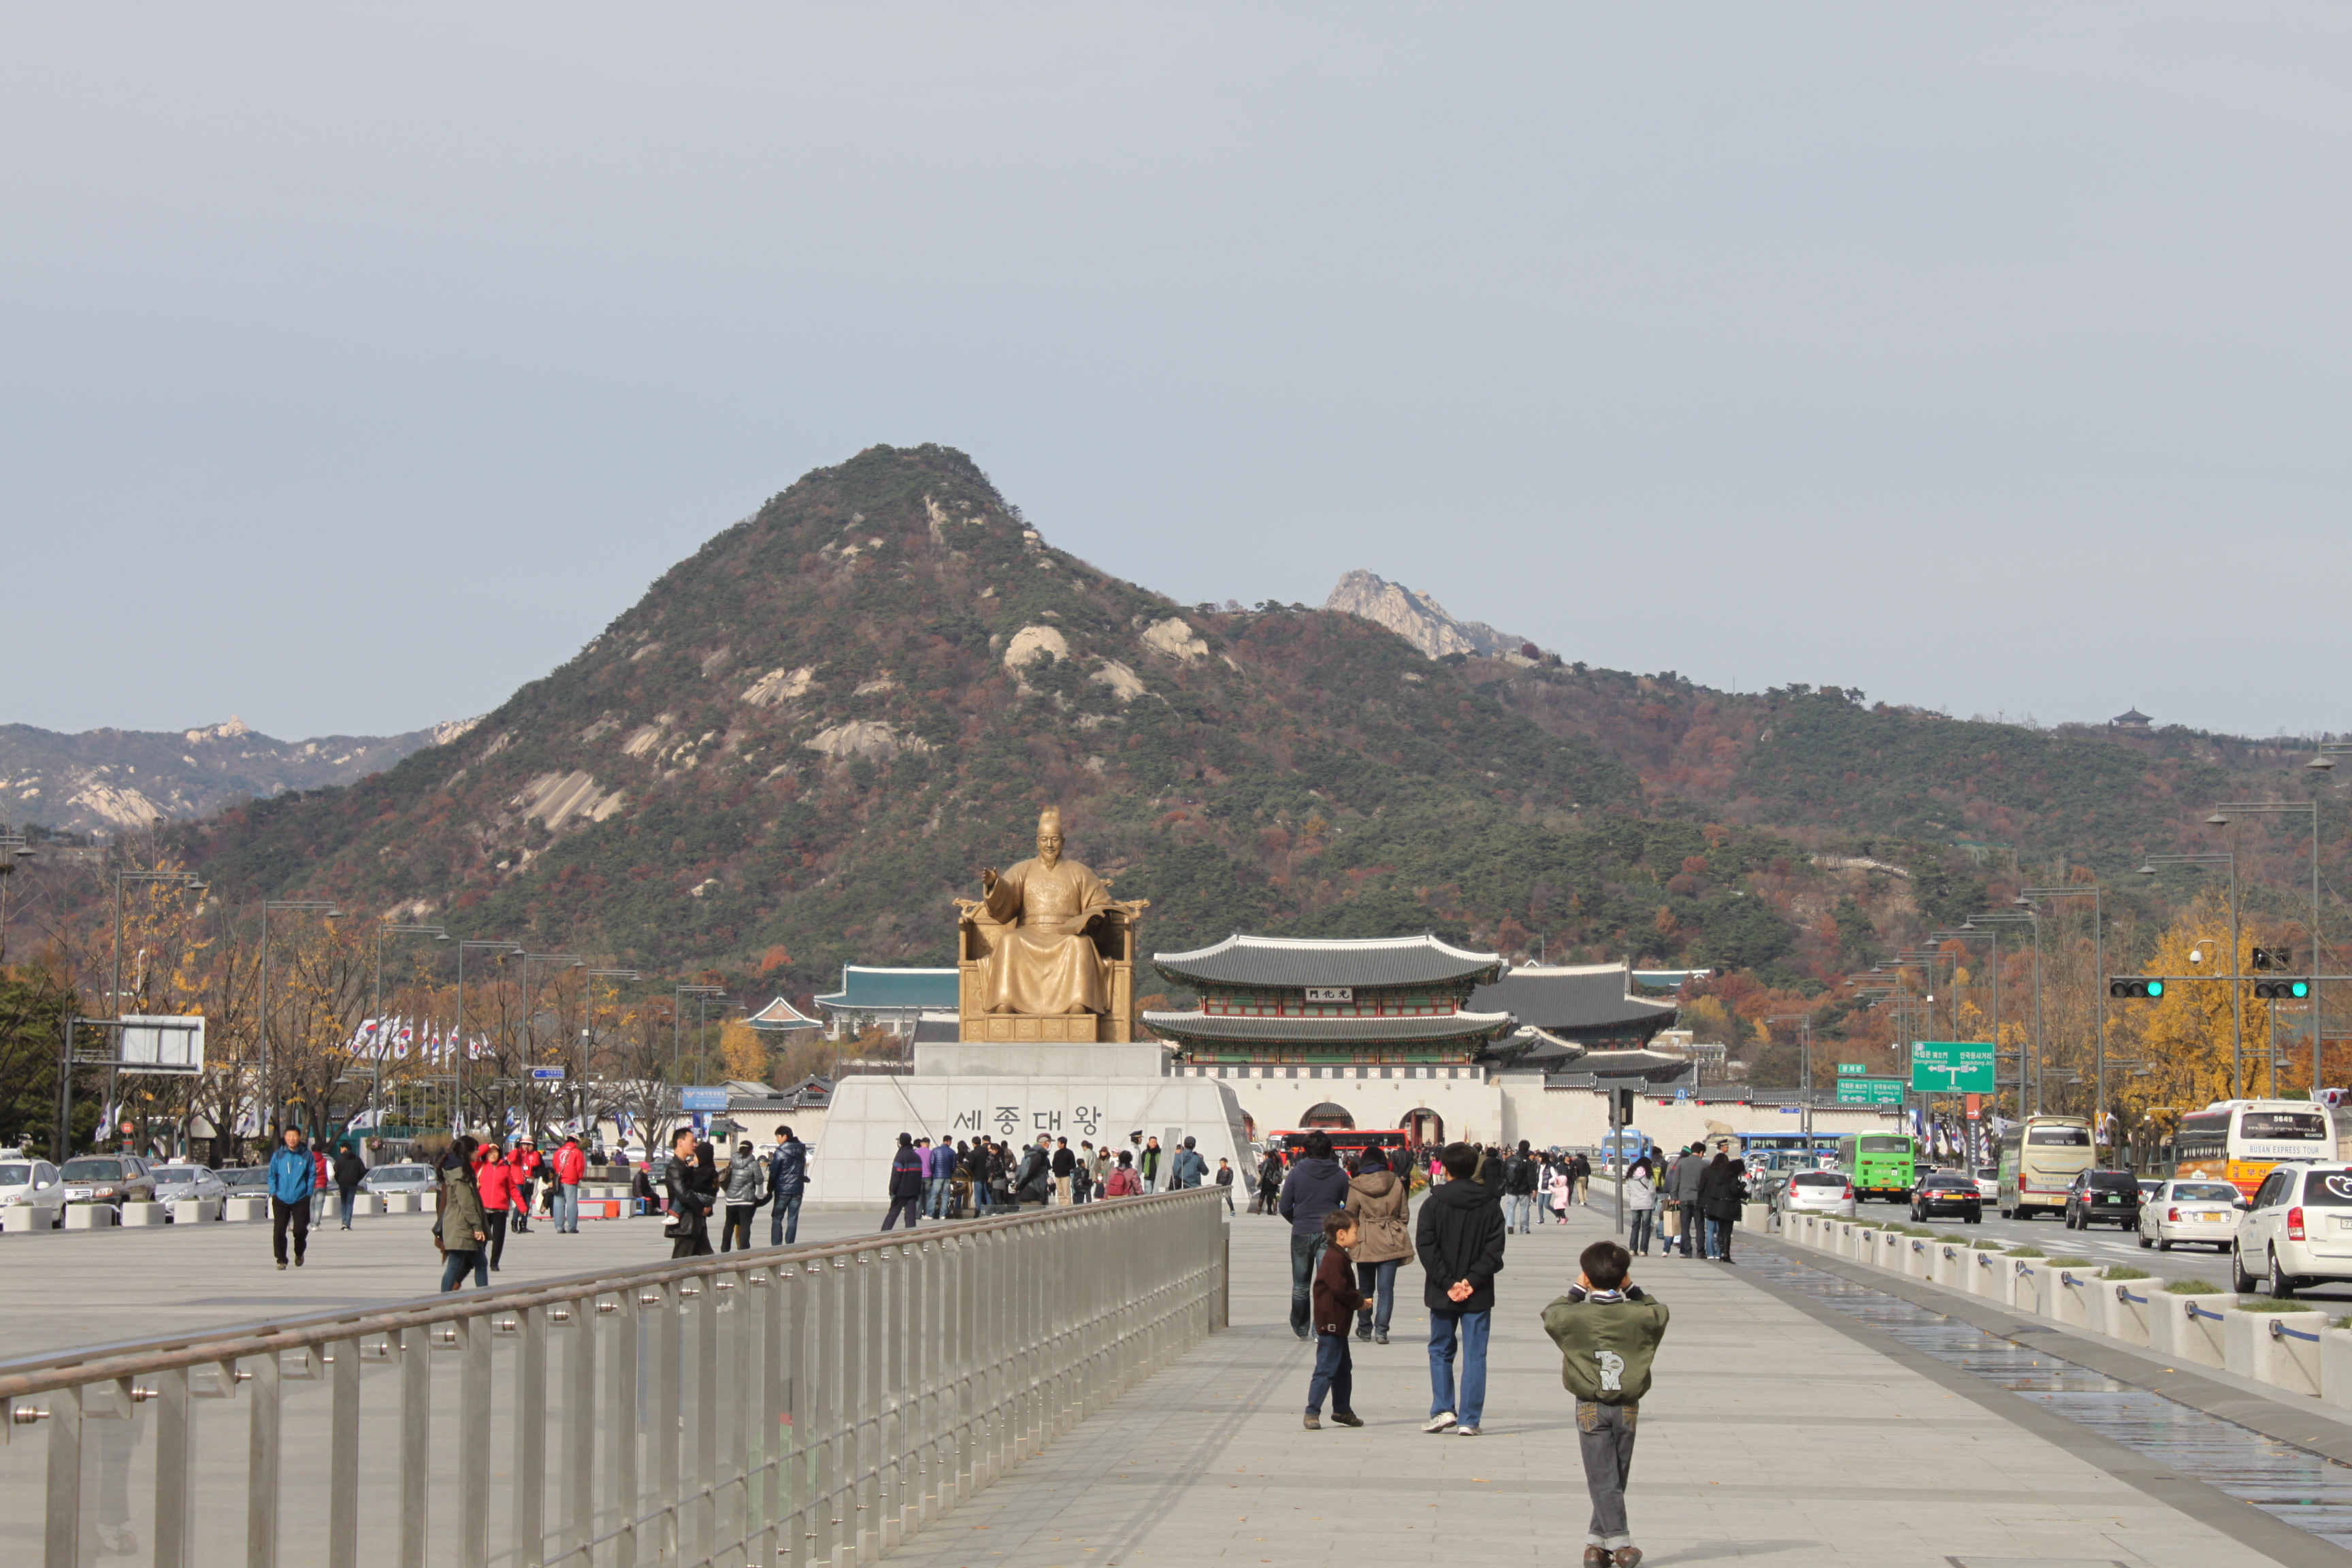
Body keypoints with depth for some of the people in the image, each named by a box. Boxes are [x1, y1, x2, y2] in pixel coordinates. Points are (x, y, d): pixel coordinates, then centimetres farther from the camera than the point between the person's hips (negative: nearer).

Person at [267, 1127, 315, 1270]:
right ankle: (281, 1260, 5)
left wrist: (309, 1192, -3)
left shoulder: (306, 1155, 0)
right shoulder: (278, 1155, 2)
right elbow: (272, 1175, 7)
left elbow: (312, 1175, 5)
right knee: (279, 1231, -5)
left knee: (300, 1230, 2)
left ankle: (299, 1253, 30)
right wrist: (273, 1192, -3)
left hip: (301, 1199, -1)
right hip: (281, 1199, 1)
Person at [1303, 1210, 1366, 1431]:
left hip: (1338, 1324, 11)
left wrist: (1358, 1299, 3)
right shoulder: (1335, 1258, -18)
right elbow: (1340, 1290, -23)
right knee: (1326, 1369, -9)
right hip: (1331, 1323, -11)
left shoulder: (1338, 1256, 15)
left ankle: (1342, 1410, 28)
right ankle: (1312, 1412, -6)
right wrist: (1359, 1302, -8)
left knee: (1344, 1367, 18)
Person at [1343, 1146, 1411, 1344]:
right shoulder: (1396, 1183, 1)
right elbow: (1403, 1215, 6)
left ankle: (1365, 1329, 23)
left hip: (1365, 1243, 0)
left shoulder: (1356, 1186, -4)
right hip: (1391, 1242, 0)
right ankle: (1381, 1331, -6)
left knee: (1365, 1288, 15)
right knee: (1386, 1288, 1)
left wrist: (1350, 1243, 13)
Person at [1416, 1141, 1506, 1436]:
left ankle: (1443, 1410, 4)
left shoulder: (1433, 1204, -4)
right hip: (1479, 1295, 1)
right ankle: (1469, 1420, 1)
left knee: (1440, 1351, 14)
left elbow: (1426, 1248, -10)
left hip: (1442, 1294, -1)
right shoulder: (1490, 1205, 1)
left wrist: (1447, 1282, -10)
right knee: (1475, 1355, 4)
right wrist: (1472, 1280, -10)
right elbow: (1495, 1251, -6)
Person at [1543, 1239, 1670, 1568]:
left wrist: (1576, 1291, 17)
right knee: (1614, 1479, 11)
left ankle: (1617, 1541, -9)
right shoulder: (1640, 1316, -6)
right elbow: (1659, 1311, 16)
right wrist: (1633, 1291, 16)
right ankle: (1598, 1541, 13)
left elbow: (1551, 1315, 13)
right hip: (1627, 1407, 2)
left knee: (1603, 1479, -1)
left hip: (1590, 1408, -2)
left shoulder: (1573, 1317, -8)